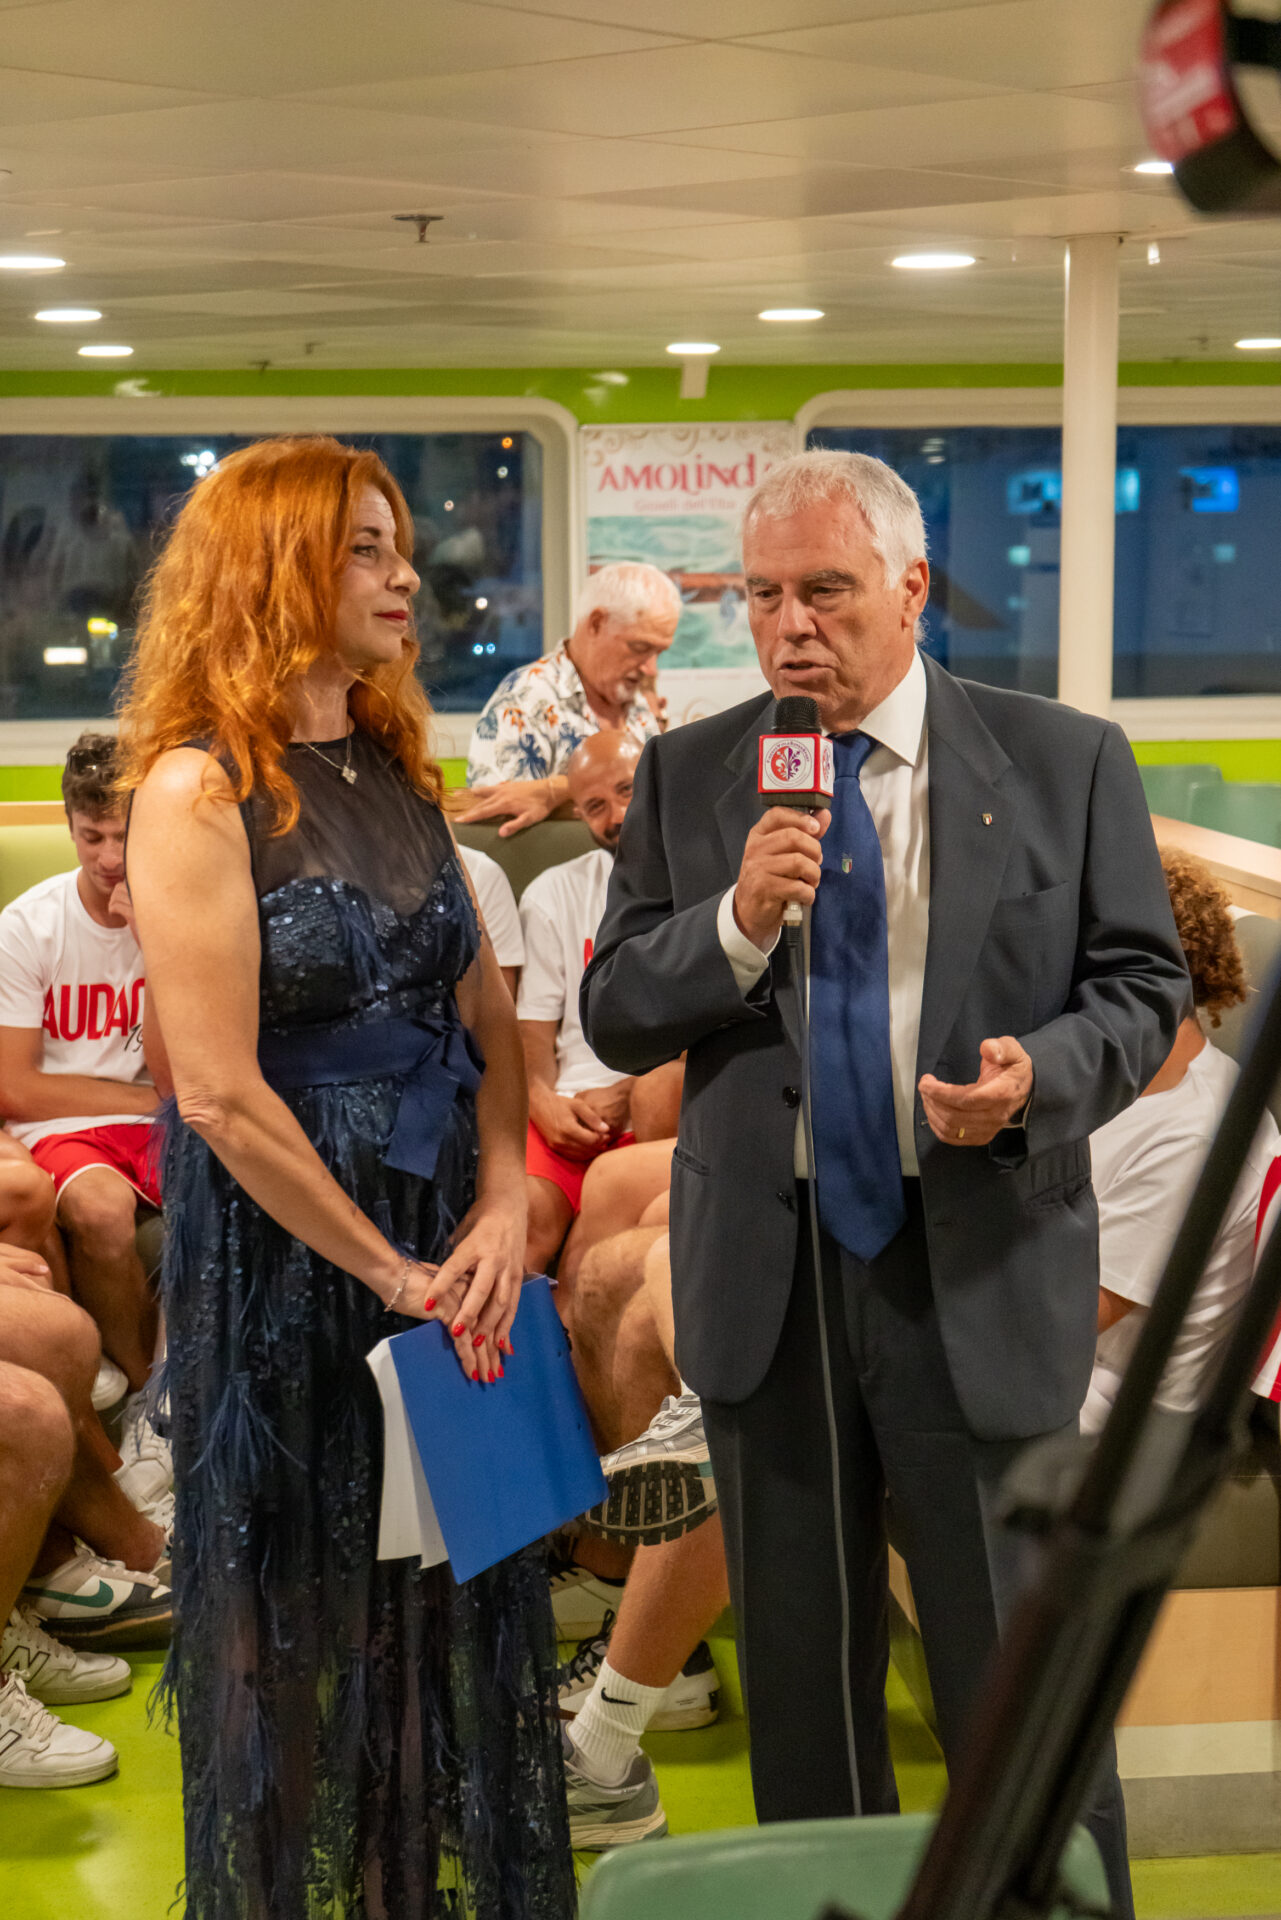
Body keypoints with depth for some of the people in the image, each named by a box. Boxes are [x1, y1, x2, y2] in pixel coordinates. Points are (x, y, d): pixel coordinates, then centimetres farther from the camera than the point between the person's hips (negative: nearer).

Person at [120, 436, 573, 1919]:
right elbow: (219, 1092, -18)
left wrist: (500, 1209, -6)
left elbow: (486, 1014, 8)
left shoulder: (396, 774, 8)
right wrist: (389, 1272, -13)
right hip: (284, 1256, -6)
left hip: (444, 1252, 6)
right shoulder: (199, 791, -14)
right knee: (309, 1622, 8)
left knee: (462, 1598, 14)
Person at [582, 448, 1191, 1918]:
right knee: (798, 1673, 16)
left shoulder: (1063, 762, 0)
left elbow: (1142, 984, 3)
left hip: (981, 1269, -2)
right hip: (766, 1280, 3)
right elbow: (614, 1019, 3)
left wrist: (1047, 1071, -18)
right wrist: (739, 919, -15)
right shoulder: (688, 777, 5)